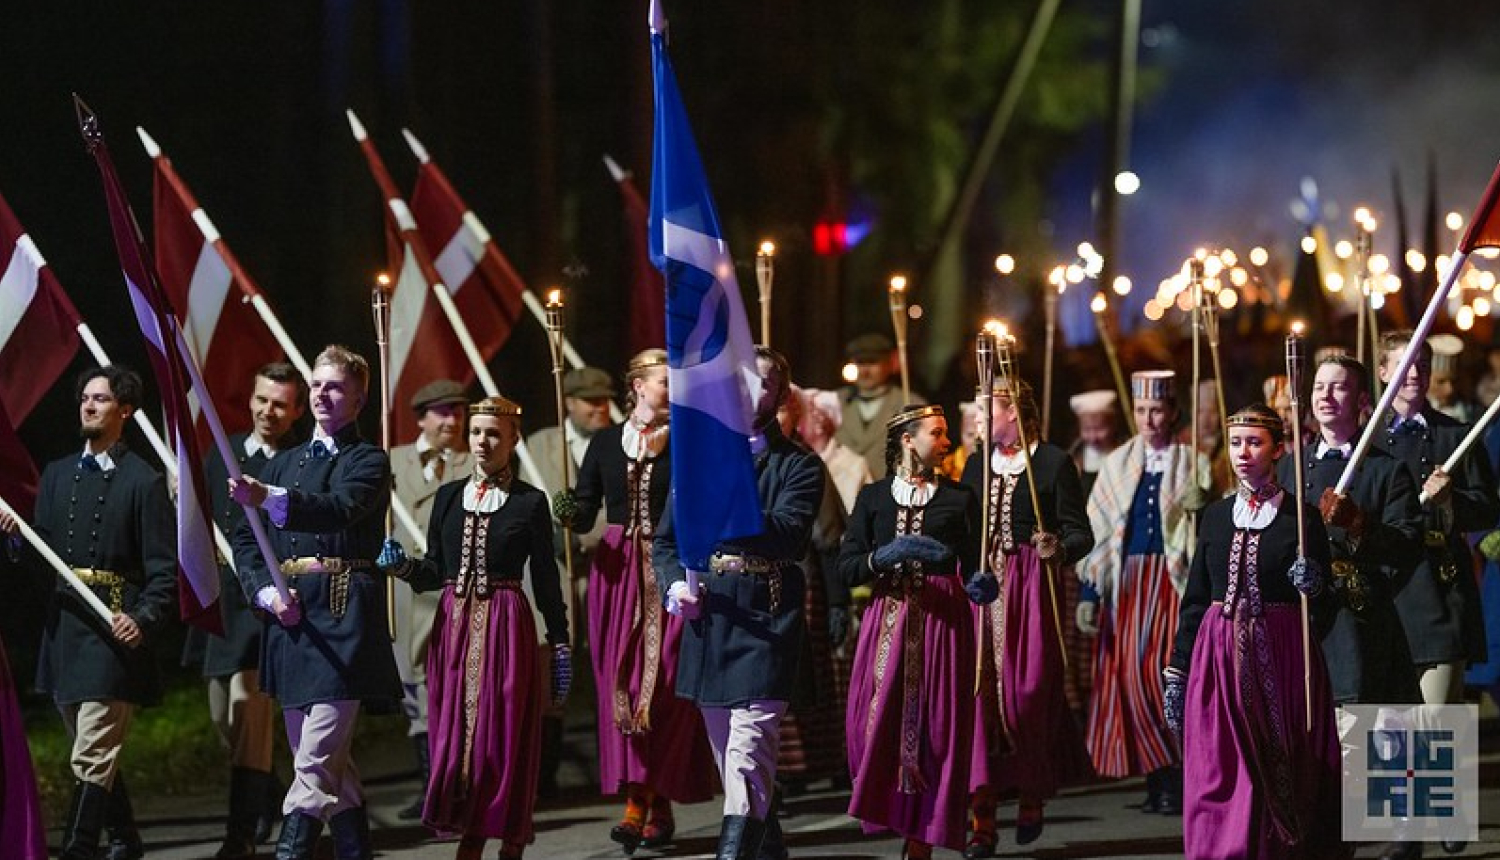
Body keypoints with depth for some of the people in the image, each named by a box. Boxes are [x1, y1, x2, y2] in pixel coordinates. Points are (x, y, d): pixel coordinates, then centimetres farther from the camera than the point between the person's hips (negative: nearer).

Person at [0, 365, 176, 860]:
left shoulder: (143, 482, -5)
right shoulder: (57, 475, 13)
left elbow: (164, 570, -8)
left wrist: (144, 620, -23)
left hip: (116, 629, -7)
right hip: (64, 625, 7)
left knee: (91, 758, -12)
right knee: (94, 750, 16)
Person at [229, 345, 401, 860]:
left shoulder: (369, 463, 0)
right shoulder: (283, 464, 19)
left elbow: (340, 507, -21)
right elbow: (246, 539, 14)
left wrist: (269, 499, -37)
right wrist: (267, 591, -5)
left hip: (340, 623, -7)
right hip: (290, 619, 7)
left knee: (315, 764, -14)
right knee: (328, 760, 13)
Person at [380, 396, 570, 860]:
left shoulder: (530, 502, 1)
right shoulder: (448, 496, 11)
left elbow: (546, 581, 2)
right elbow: (436, 571, 13)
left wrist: (560, 646, 1)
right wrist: (404, 566, -8)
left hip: (506, 627, -4)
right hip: (454, 625, 4)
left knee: (504, 734, -2)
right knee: (454, 731, 2)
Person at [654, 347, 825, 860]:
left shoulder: (798, 467, 1)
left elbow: (787, 535, -17)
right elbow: (665, 540, 16)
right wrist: (675, 586, -5)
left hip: (766, 624, -5)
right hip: (708, 620, 5)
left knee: (748, 751, -16)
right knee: (728, 753, 13)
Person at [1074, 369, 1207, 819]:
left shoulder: (1194, 466, 6)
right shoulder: (1117, 465, 14)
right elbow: (1096, 531, 11)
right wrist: (1089, 594, 5)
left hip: (1174, 580, -3)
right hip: (1125, 583, 3)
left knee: (1161, 673, -14)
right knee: (1124, 674, -2)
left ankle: (1174, 779, -7)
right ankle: (1156, 781, 5)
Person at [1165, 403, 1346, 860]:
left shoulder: (1302, 517, 0)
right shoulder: (1215, 516, 10)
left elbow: (1322, 604, 2)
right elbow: (1195, 599, 12)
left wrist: (1313, 584, -21)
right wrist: (1176, 670, 8)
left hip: (1280, 658, -3)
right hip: (1219, 654, 3)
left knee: (1279, 779, -2)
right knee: (1217, 779, -3)